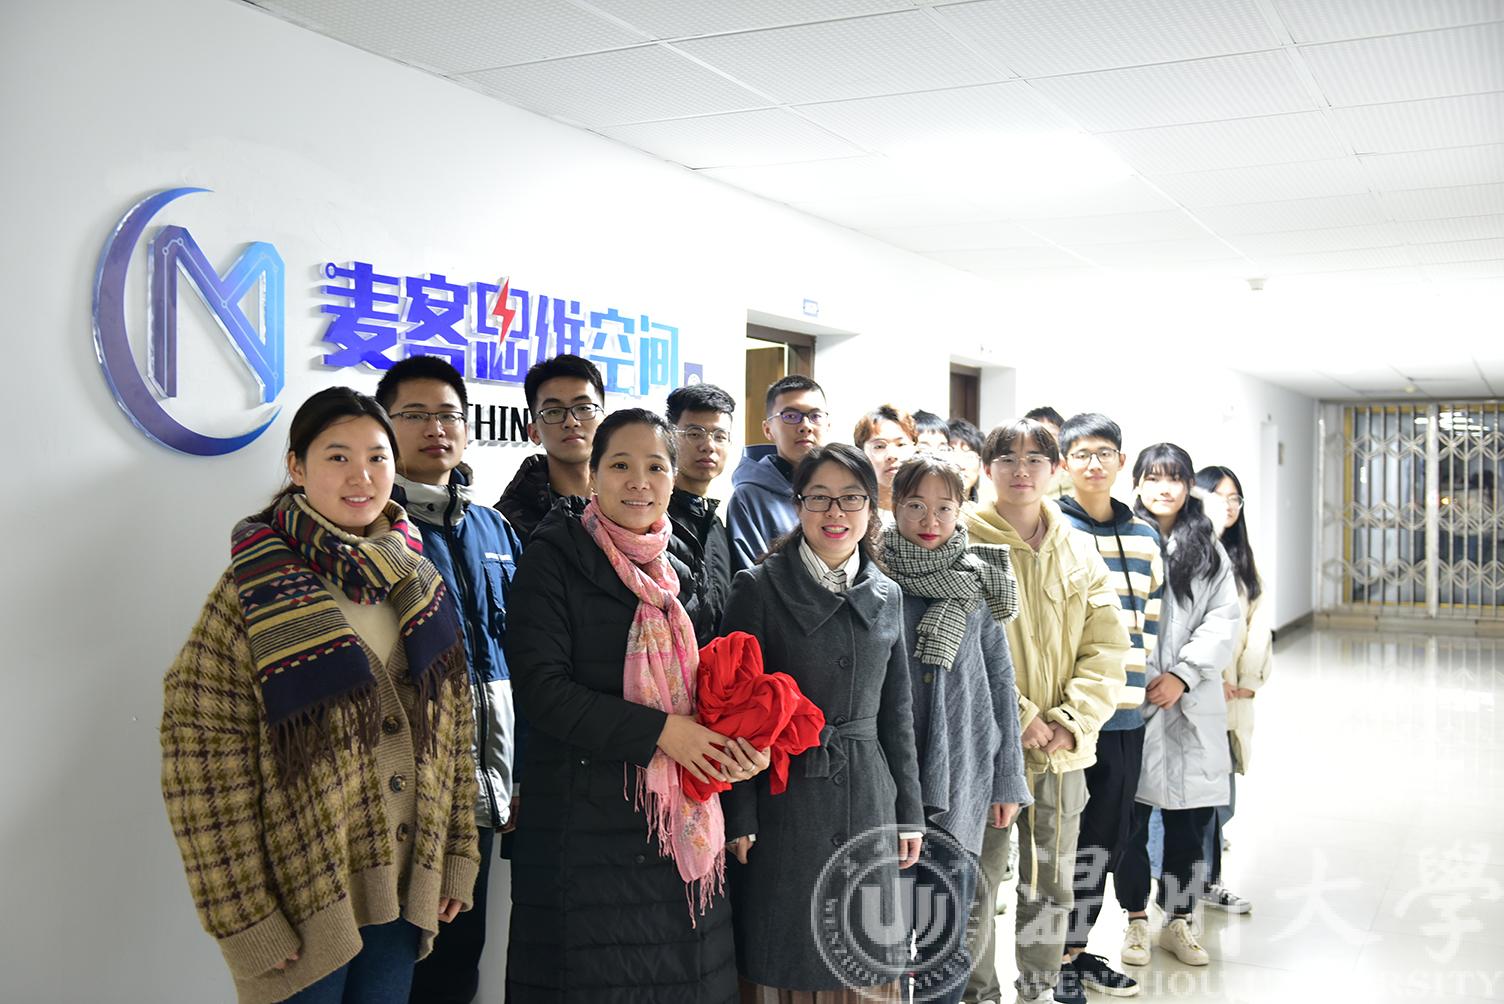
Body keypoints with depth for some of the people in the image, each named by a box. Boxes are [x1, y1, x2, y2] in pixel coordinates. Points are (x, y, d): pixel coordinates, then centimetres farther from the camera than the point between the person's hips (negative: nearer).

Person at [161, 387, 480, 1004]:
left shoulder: (420, 585, 6)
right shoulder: (254, 593, -10)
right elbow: (203, 767, -13)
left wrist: (457, 857, 8)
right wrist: (244, 921, -15)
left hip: (404, 891, 5)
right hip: (303, 899, -4)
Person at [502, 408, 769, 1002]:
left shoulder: (678, 572, 14)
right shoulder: (554, 558, -5)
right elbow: (540, 686, -14)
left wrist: (737, 745, 0)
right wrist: (658, 731, -18)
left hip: (679, 824, 6)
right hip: (585, 817, -5)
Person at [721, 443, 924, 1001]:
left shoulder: (887, 596, 7)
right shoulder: (758, 588, -6)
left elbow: (897, 714, 12)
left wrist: (909, 813, 10)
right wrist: (739, 819, -11)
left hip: (867, 802, 4)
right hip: (783, 802, -4)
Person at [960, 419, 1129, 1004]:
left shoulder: (1078, 550, 8)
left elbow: (1106, 648, 4)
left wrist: (1071, 721, -9)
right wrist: (1019, 718, -16)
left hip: (1065, 747, 4)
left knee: (1051, 884, 16)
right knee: (977, 881, 3)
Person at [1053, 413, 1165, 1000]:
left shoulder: (1144, 536, 13)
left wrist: (1138, 674, 13)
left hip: (1127, 712, 6)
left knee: (1110, 837, 13)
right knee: (1078, 839, -1)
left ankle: (1076, 948, 28)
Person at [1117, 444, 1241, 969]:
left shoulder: (1208, 549, 12)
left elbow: (1223, 618, 3)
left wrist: (1183, 675, -9)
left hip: (1192, 703, 3)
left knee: (1190, 818, 8)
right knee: (1131, 817, 5)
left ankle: (1179, 921, 23)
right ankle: (1136, 920, 20)